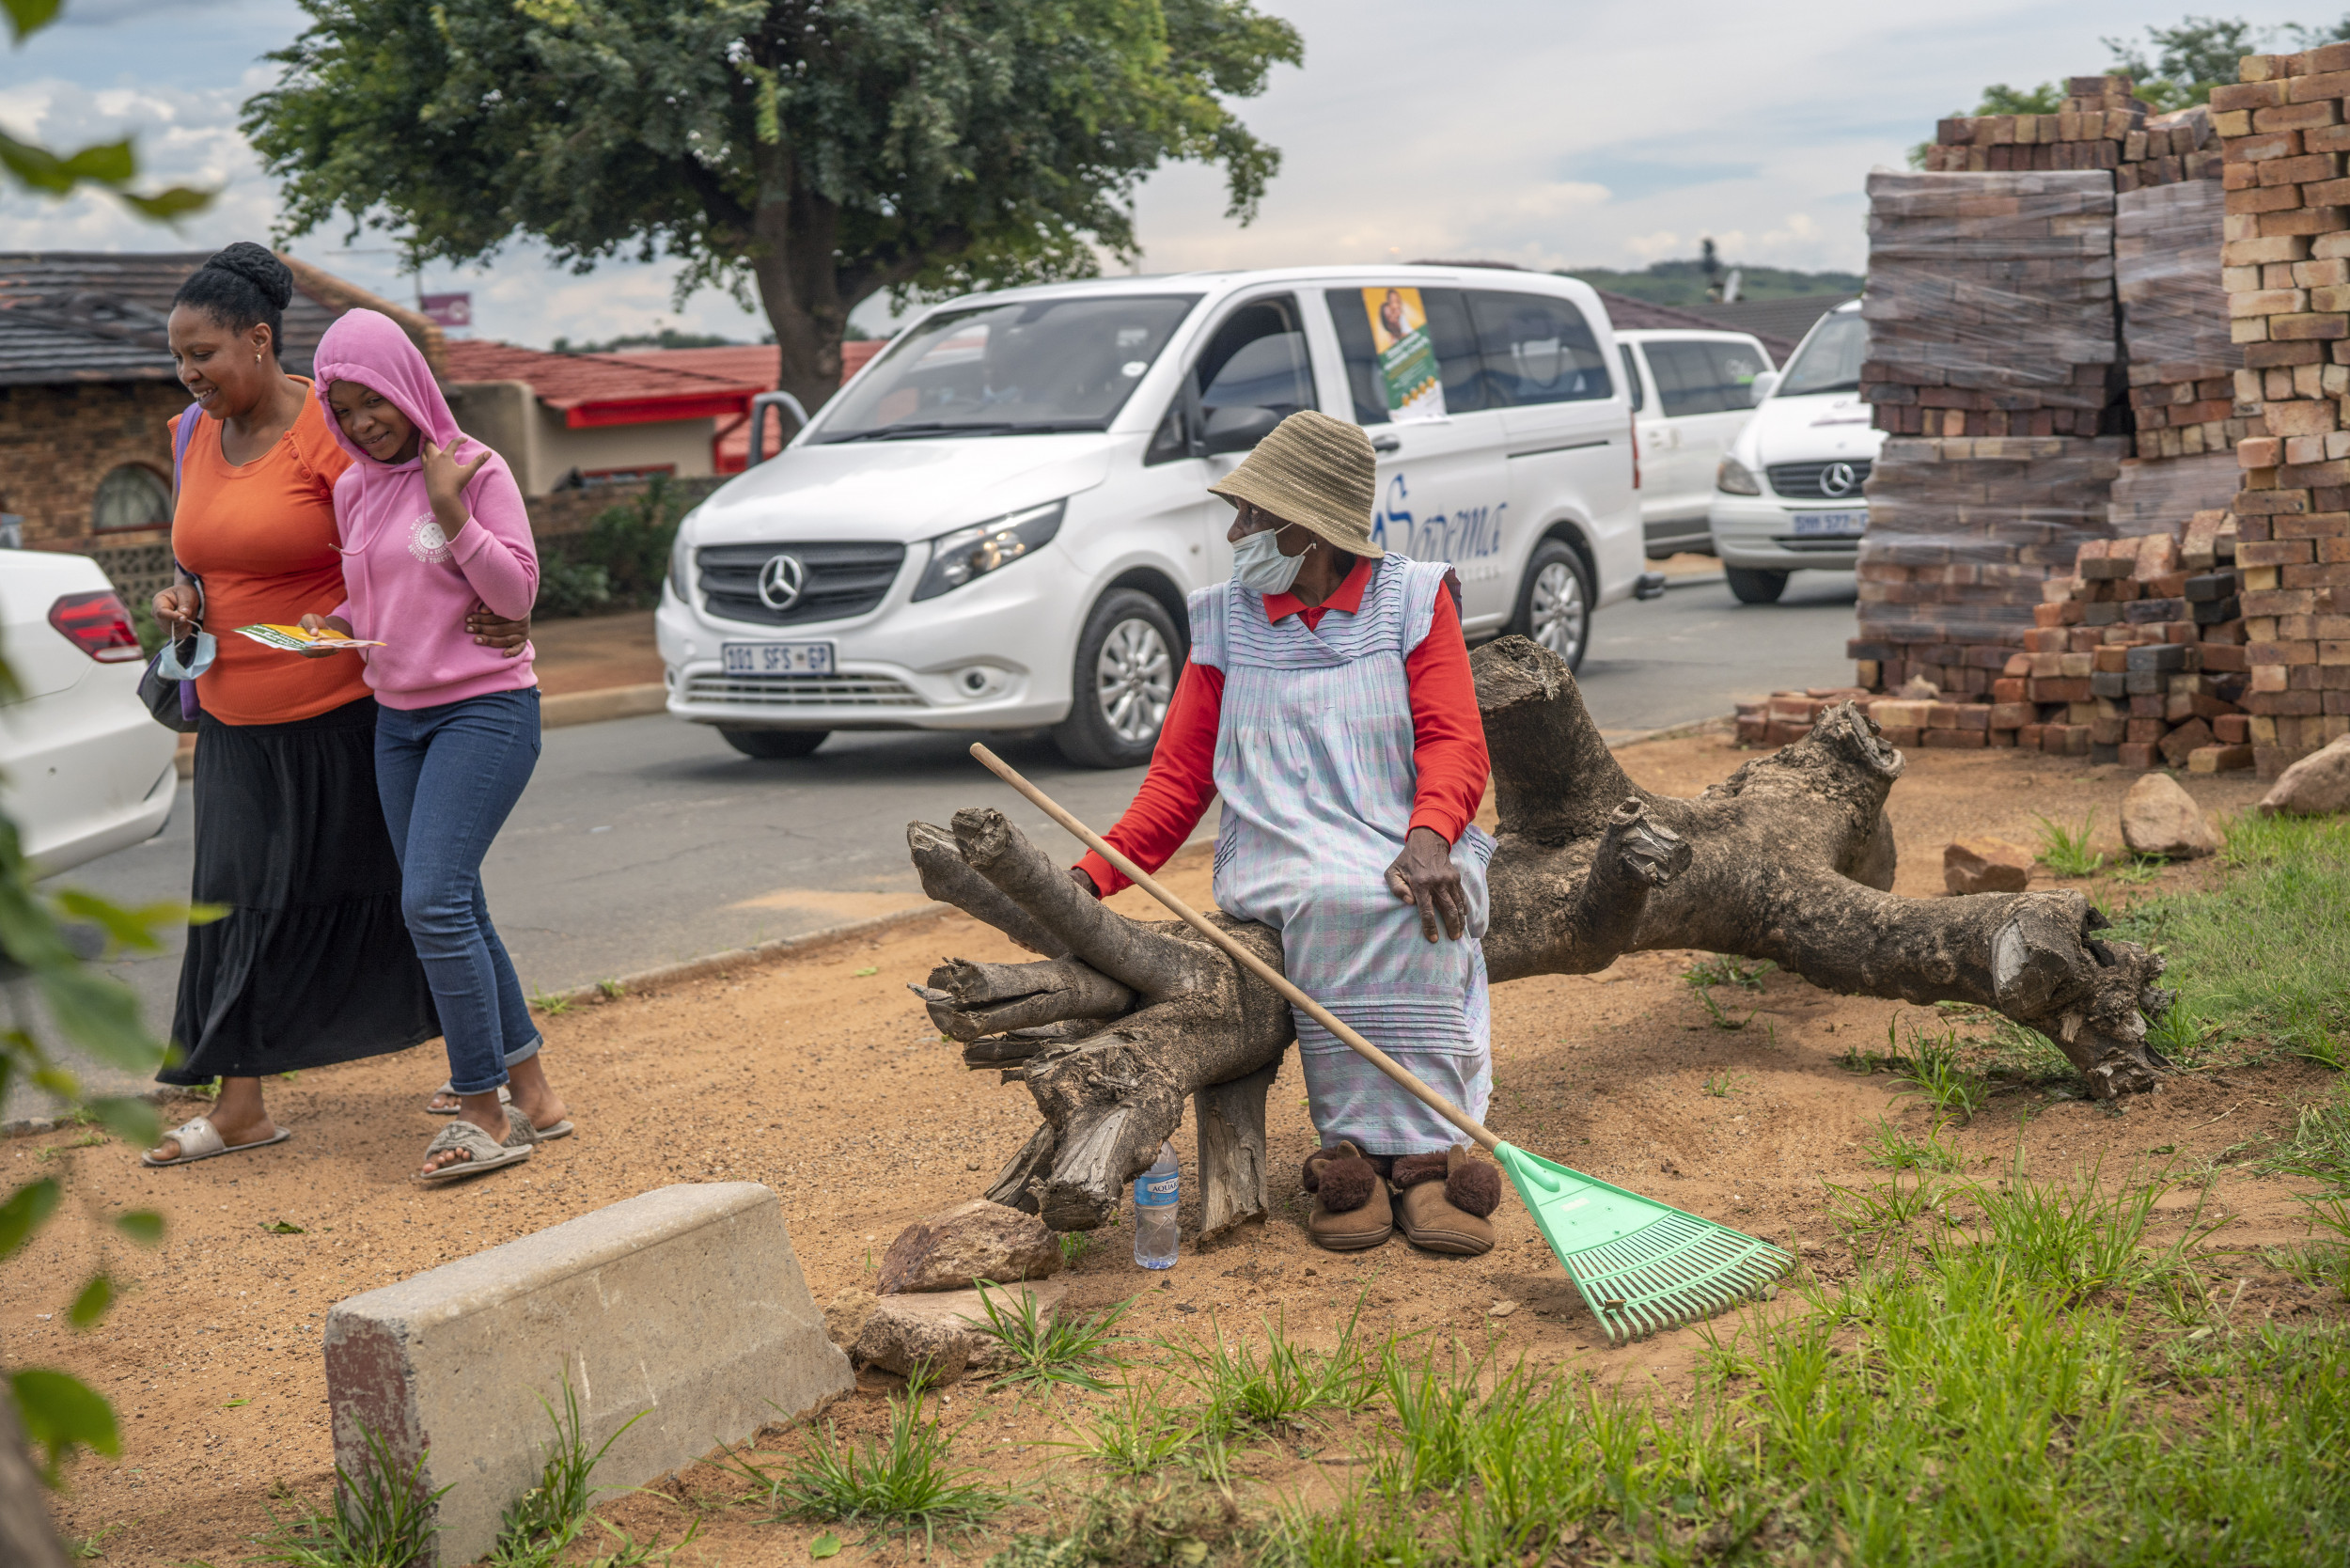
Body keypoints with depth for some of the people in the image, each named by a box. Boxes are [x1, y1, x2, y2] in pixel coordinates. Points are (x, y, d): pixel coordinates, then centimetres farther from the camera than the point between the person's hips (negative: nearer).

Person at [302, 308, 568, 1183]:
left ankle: (485, 1112, -10)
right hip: (397, 719, 7)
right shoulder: (353, 488, 11)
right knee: (452, 913, 7)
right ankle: (534, 1098, 17)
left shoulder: (475, 468, -7)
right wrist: (334, 626, 0)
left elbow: (517, 592, -10)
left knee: (434, 899, -17)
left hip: (485, 709, -7)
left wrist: (450, 509, -19)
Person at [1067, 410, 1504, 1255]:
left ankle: (1365, 1152, -30)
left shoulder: (1413, 599, 8)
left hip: (1402, 846, 0)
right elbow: (1179, 775, 10)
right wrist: (1094, 875, -6)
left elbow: (1455, 743, -3)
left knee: (1412, 908, -35)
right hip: (1275, 859, 0)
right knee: (1334, 899, -34)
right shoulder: (1225, 619, 13)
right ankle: (1418, 1154, -29)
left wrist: (1428, 837, -24)